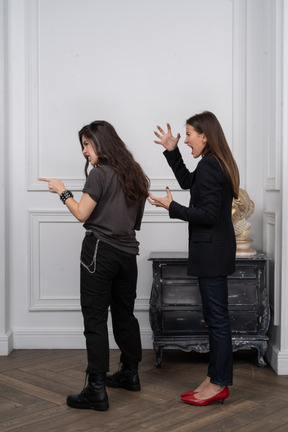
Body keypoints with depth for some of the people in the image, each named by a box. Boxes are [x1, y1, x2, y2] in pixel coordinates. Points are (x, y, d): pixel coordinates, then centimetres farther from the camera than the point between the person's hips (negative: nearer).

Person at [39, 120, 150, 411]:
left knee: (95, 318, -5)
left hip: (100, 250, -8)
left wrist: (62, 192, 2)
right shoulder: (133, 173, 13)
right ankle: (130, 374, 30)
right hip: (127, 252, 8)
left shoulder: (99, 173, -10)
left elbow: (82, 214, -11)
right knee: (124, 313, 18)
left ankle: (96, 389, -5)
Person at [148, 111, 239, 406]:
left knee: (217, 318, -2)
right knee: (215, 317, 14)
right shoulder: (218, 164, 14)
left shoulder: (208, 166, -17)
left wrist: (172, 208, -15)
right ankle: (216, 379, 23)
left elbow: (209, 214, -21)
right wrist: (171, 151, 22)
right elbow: (188, 181, 28)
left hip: (211, 250, -10)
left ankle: (218, 384, 8)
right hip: (216, 249, 10)